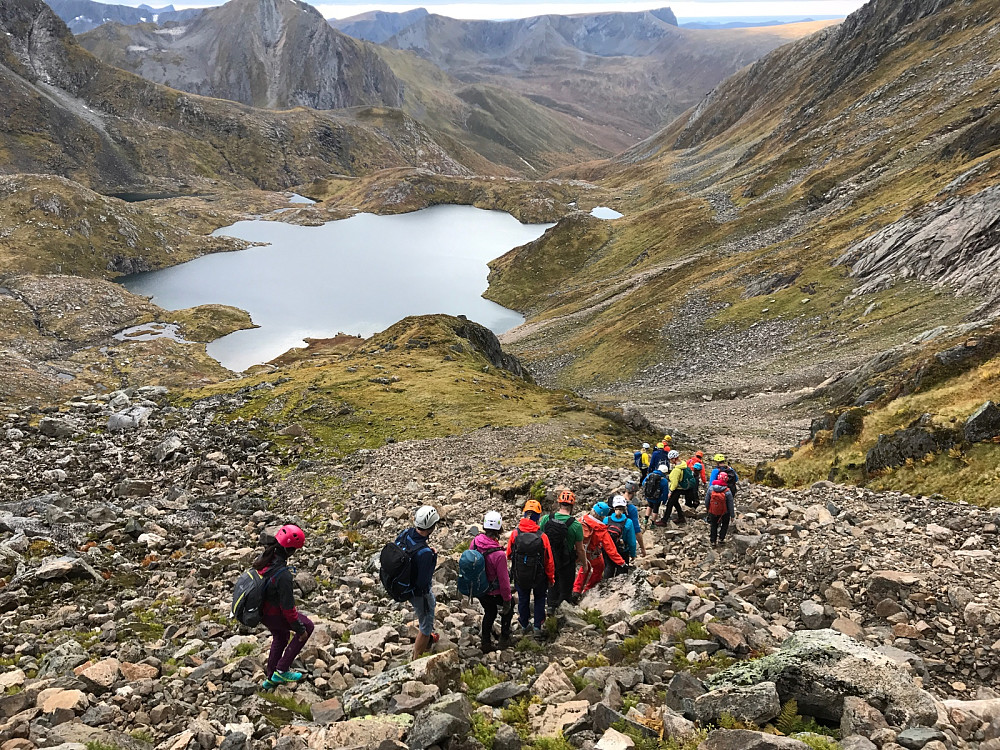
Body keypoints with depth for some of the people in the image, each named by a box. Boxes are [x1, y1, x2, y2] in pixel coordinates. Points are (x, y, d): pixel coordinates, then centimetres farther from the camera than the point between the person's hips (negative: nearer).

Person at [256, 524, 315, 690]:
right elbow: (287, 607, -28)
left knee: (280, 636, 32)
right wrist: (300, 629, -14)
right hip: (274, 613, -8)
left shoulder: (265, 557, -15)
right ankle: (282, 670, 16)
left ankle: (270, 678, 45)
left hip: (260, 607, 8)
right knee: (308, 626, 14)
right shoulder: (283, 575, -37)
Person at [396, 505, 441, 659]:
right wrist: (433, 557, -22)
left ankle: (427, 638, 58)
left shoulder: (405, 534, -16)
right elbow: (423, 581, -30)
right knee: (426, 625, 16)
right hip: (419, 592, -8)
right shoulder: (425, 553, -38)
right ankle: (417, 661, 32)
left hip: (404, 586, 8)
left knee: (431, 602, 35)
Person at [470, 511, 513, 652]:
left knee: (489, 612, 28)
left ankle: (486, 642, 37)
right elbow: (503, 580, -25)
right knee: (509, 605, 25)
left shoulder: (474, 543, -16)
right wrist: (507, 599, -10)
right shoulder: (499, 554, -35)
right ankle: (504, 639, 36)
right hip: (494, 593, -5)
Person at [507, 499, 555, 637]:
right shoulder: (542, 537, -23)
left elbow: (508, 555, -5)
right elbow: (549, 561, -13)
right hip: (538, 576, -1)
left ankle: (525, 626, 38)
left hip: (520, 575, 2)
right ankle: (537, 627, 26)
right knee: (539, 599, 22)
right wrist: (551, 579, 2)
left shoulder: (515, 534, -19)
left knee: (523, 599, 22)